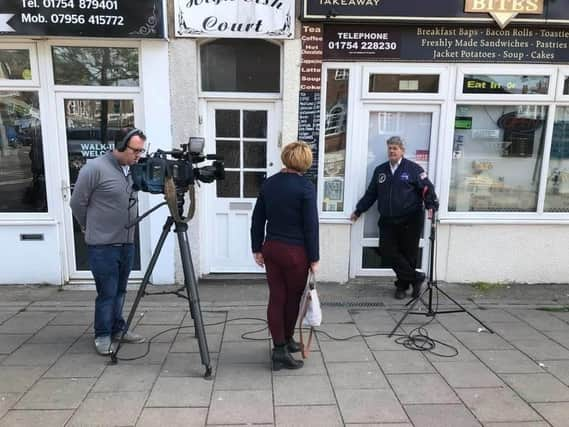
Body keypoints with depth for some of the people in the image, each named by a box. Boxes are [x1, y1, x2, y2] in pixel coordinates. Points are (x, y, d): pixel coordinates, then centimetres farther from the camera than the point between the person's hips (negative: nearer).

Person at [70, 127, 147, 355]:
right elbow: (77, 203, -7)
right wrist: (91, 228, 6)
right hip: (103, 245, -6)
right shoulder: (95, 168, -14)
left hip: (127, 243, 6)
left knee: (120, 291, 15)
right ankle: (102, 336, 17)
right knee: (107, 292, 1)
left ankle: (118, 329, 29)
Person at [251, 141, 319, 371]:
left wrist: (257, 249, 14)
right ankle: (287, 340, 32)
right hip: (296, 251, -4)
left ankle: (280, 349, 15)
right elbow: (311, 225, -13)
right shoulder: (306, 187, -13)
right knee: (293, 298, 14)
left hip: (271, 248, 5)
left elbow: (257, 219, 6)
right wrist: (314, 258, -6)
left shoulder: (269, 183, 3)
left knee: (276, 298, 9)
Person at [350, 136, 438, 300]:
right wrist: (358, 211, 19)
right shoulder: (380, 170, 13)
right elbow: (370, 193, 18)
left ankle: (402, 285, 24)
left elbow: (427, 188, -4)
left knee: (408, 254, 4)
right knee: (388, 250, -5)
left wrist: (431, 206, -20)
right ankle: (415, 277, 9)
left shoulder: (413, 169, -1)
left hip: (410, 221, -4)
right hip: (388, 221, 4)